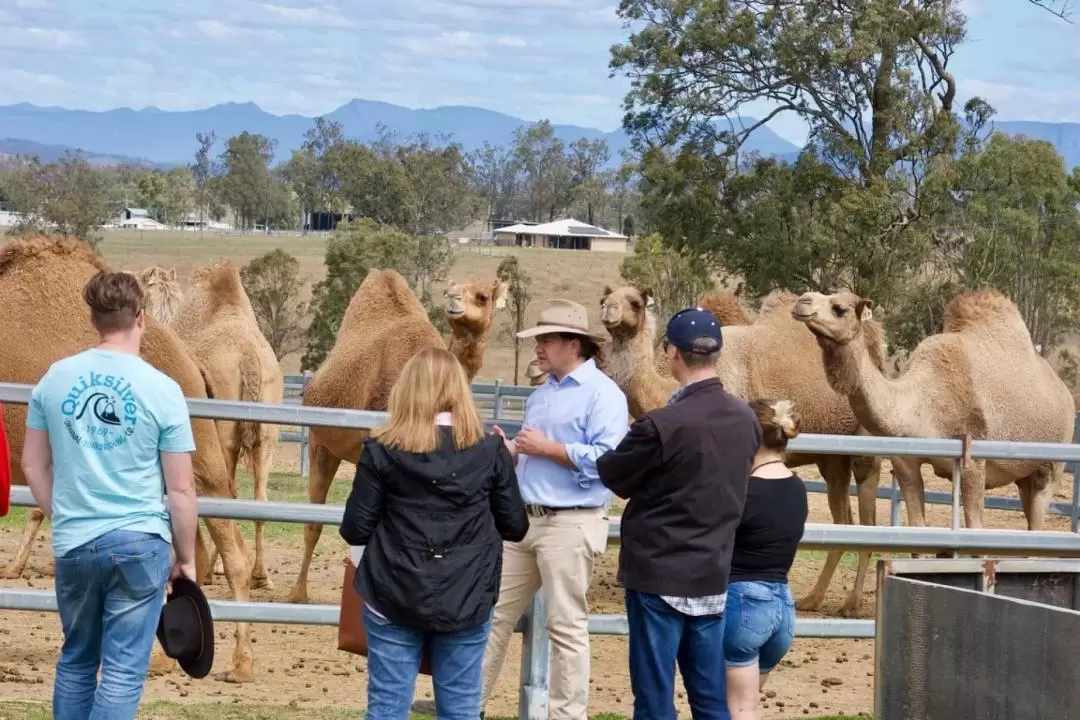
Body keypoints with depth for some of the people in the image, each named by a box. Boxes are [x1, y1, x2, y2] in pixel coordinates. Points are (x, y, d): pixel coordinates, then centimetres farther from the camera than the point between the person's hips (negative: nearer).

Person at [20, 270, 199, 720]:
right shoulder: (162, 389, -9)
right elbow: (180, 489, -5)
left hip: (73, 544, 4)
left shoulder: (55, 378, 1)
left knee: (75, 661, 18)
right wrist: (186, 557, 6)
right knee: (123, 672, 0)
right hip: (139, 543, -3)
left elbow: (34, 465, 10)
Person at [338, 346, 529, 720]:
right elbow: (516, 527, 5)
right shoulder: (489, 450, -3)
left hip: (395, 600, -1)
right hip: (466, 603, 1)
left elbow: (355, 530, -3)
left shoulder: (382, 450, -5)